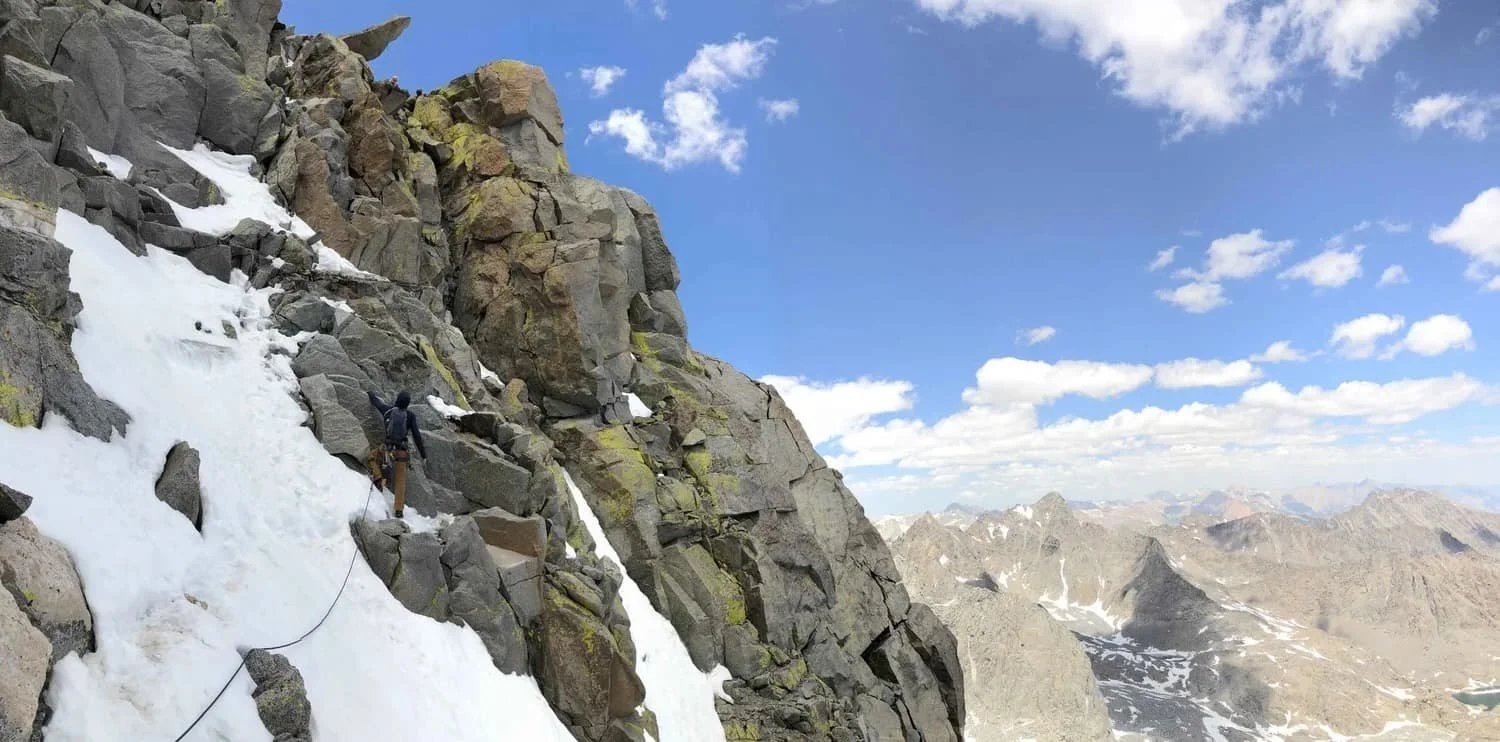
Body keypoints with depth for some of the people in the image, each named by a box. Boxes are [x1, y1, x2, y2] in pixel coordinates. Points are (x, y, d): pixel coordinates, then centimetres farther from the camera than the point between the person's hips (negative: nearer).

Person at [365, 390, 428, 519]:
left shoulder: (387, 410, 3)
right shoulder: (410, 415, 1)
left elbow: (374, 401, 23)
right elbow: (416, 435, -2)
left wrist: (371, 394, 47)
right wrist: (423, 454, 3)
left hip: (387, 448, 0)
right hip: (401, 451, 1)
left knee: (372, 457, 33)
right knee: (400, 481, 13)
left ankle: (379, 479, 9)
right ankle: (399, 510, 8)